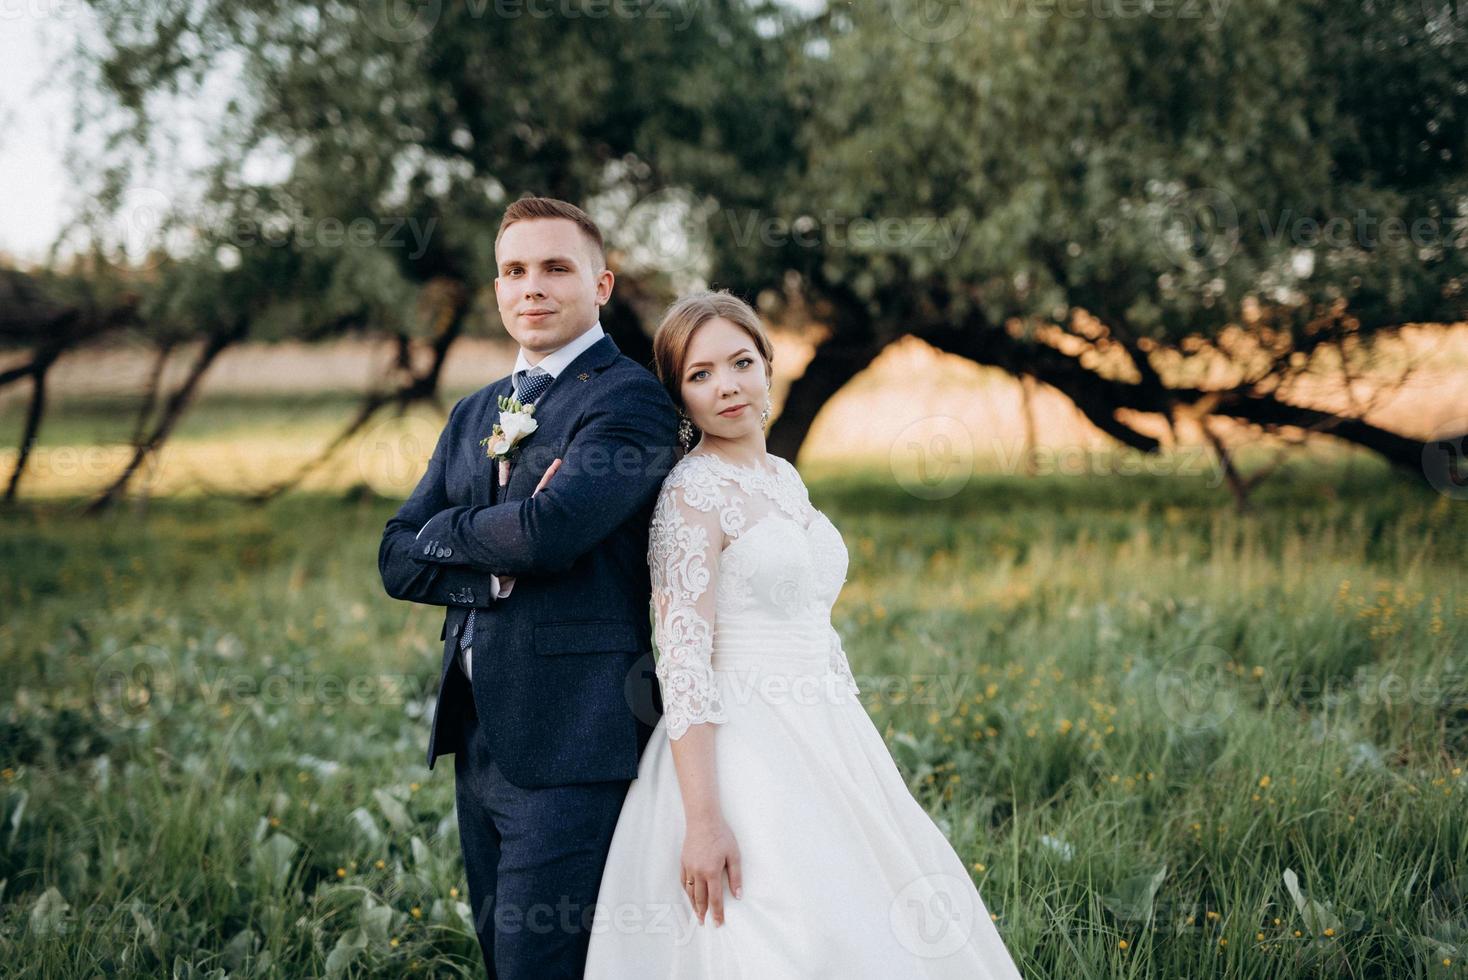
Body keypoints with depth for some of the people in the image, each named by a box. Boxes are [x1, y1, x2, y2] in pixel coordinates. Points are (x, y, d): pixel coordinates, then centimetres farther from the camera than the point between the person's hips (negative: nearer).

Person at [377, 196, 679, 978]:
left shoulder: (629, 400, -8)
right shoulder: (473, 415, 17)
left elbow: (553, 528, -23)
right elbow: (397, 559, 9)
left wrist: (446, 531, -4)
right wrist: (496, 571, -10)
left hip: (571, 740, -8)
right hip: (478, 739, 8)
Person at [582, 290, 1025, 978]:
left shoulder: (783, 478, 12)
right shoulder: (692, 492, -12)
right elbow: (683, 662, -18)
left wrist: (855, 759, 18)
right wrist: (703, 822, -24)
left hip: (822, 749, 8)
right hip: (743, 758, -8)